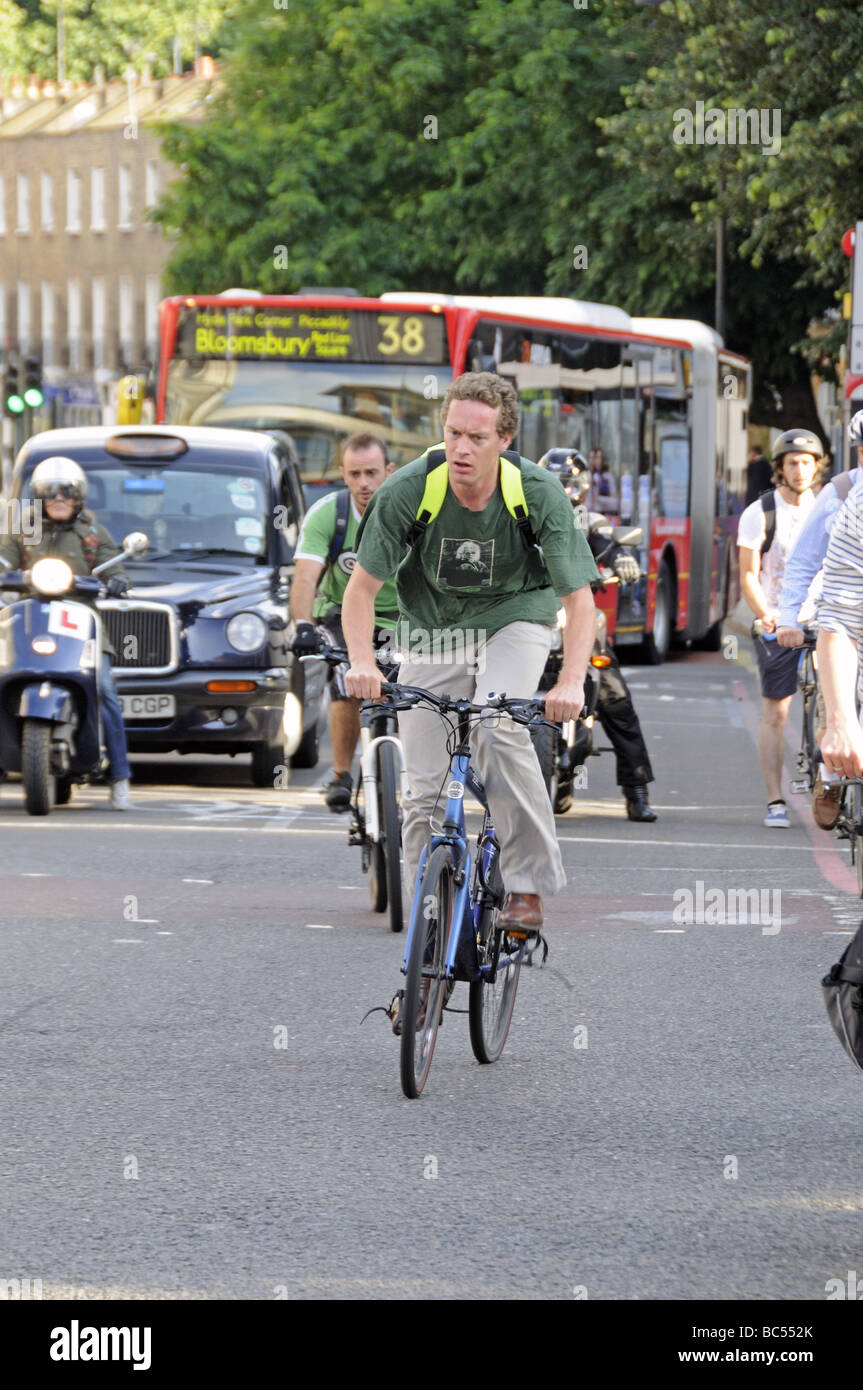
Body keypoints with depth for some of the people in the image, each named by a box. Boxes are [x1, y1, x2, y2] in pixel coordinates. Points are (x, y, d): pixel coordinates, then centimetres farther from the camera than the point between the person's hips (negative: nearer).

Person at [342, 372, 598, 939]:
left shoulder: (539, 494, -24)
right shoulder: (408, 491, -23)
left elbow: (578, 598, -21)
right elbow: (362, 588, -15)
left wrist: (572, 681, -38)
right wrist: (362, 662, -33)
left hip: (515, 618, -2)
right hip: (434, 630, 2)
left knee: (499, 729, -31)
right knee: (427, 790, -4)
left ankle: (528, 885, -20)